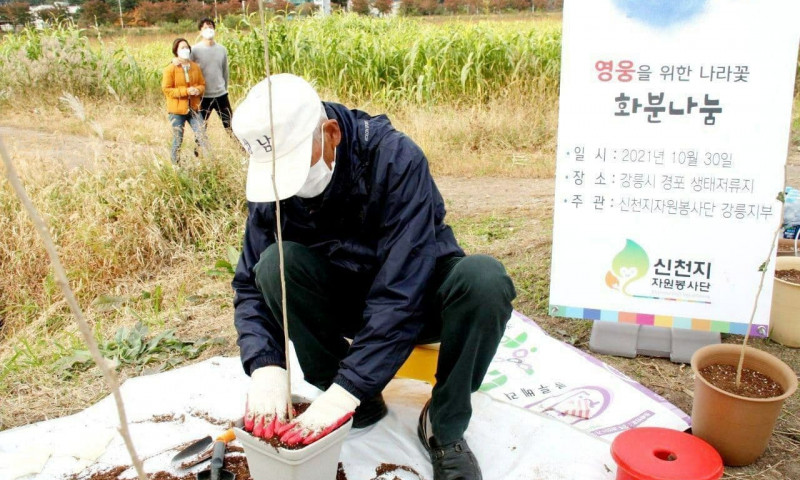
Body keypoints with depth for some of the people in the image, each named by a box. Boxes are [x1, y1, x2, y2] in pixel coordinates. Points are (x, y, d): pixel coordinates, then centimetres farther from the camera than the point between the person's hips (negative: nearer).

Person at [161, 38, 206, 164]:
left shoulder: (195, 67, 6)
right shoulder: (170, 69, -7)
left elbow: (202, 84, 13)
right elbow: (166, 89, -11)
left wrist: (198, 90, -12)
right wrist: (186, 91, -20)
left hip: (194, 108, 3)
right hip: (177, 111, -3)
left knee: (202, 137, -3)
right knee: (178, 141, 5)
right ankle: (175, 165, 18)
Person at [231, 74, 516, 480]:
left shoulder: (395, 158, -28)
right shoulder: (272, 185, -14)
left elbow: (400, 292, -33)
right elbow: (250, 284, -10)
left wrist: (346, 391, -38)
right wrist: (265, 367, -29)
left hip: (420, 294, -3)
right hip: (348, 301, 3)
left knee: (484, 278, -35)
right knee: (275, 263, -25)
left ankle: (445, 426, -13)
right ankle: (361, 403, -9)